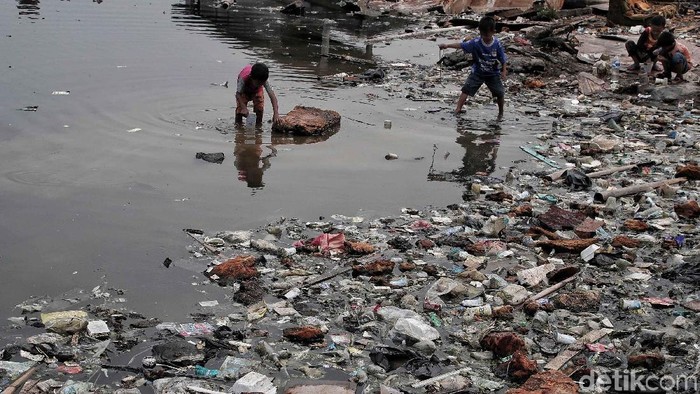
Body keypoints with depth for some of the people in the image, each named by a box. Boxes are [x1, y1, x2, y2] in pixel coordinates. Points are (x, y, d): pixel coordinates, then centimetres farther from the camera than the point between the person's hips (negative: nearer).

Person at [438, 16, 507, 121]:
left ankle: (501, 113, 21)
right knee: (466, 89, -10)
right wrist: (447, 45, -34)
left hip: (493, 74, 0)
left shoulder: (497, 44, -18)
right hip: (477, 73, 0)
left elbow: (502, 59, -8)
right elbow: (461, 45, -23)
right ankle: (458, 109, -5)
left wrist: (504, 71, -14)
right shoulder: (476, 42, -19)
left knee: (500, 93, 0)